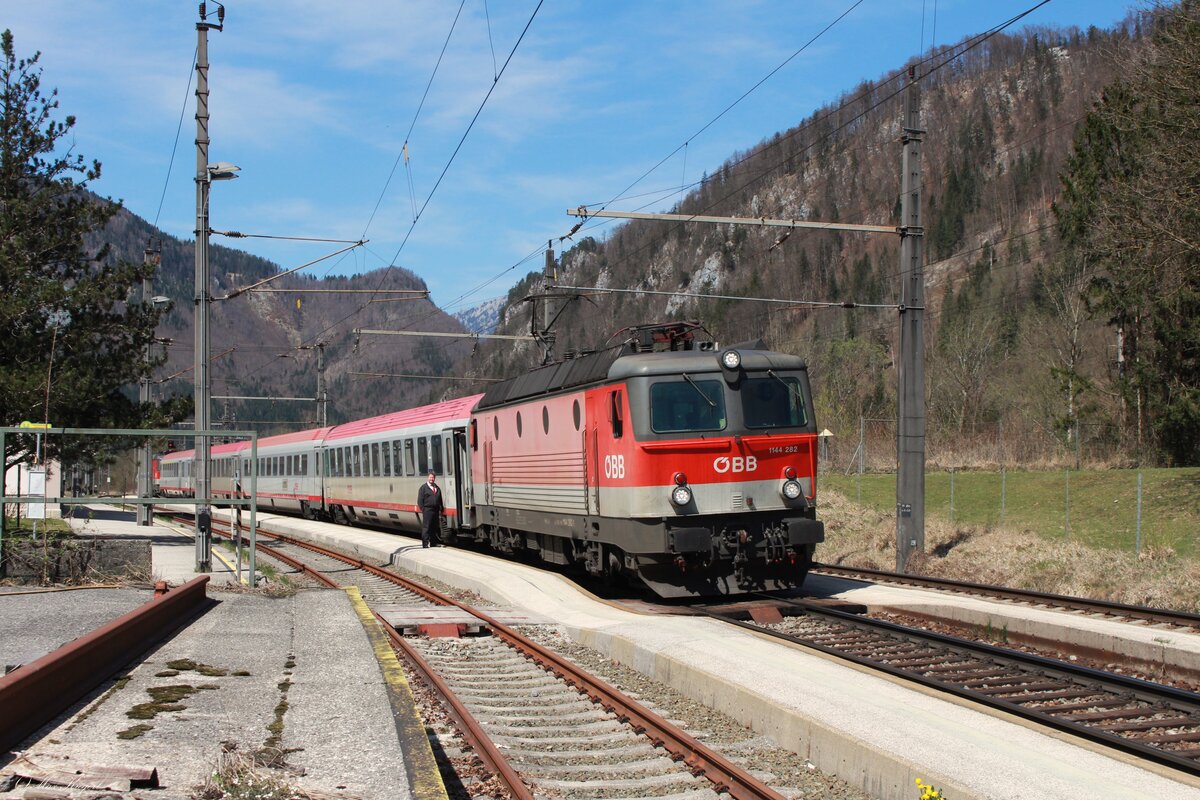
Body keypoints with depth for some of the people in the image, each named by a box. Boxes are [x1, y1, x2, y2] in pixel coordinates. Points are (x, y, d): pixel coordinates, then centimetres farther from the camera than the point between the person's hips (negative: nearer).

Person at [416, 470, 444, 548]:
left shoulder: (437, 488, 16)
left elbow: (440, 500, 19)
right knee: (426, 527, -6)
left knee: (434, 527, 9)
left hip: (436, 510, 6)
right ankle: (425, 543, -5)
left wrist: (441, 509, 10)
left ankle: (433, 543, 16)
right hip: (427, 510, -6)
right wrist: (423, 509, -10)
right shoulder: (423, 487, -1)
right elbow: (420, 500, -4)